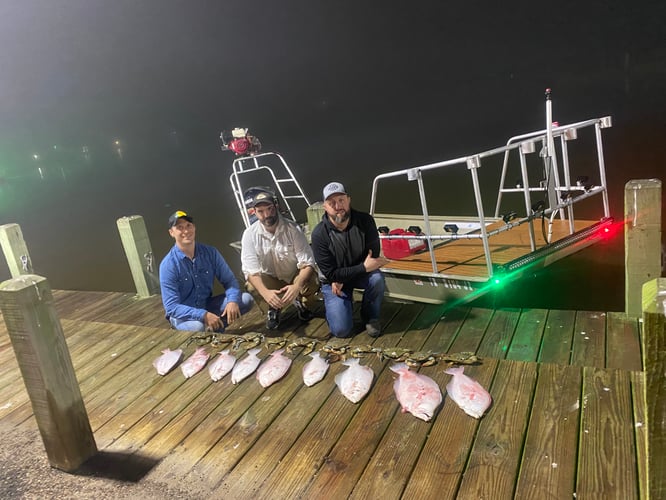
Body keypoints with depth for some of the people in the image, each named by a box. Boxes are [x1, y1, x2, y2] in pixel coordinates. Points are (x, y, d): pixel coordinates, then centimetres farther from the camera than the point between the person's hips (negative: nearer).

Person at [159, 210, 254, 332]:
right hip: (182, 314, -4)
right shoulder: (168, 265, -18)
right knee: (197, 327, -38)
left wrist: (232, 301, -26)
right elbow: (171, 307, -22)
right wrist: (204, 315, -35)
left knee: (246, 299, -14)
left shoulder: (210, 252, -7)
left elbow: (229, 280, -3)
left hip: (208, 305, 5)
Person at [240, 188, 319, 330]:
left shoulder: (292, 228, -21)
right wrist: (265, 292, -46)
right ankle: (273, 308, 3)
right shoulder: (250, 234, -18)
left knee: (311, 284, -32)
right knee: (252, 286, -30)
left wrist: (297, 286, -46)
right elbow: (251, 270, -25)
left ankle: (300, 303, 6)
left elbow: (307, 263, -25)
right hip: (270, 279, 1)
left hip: (296, 275, -1)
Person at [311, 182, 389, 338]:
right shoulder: (319, 234, -24)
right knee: (341, 330, -14)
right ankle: (344, 302, 21)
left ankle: (370, 317, -4)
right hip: (333, 280, -1)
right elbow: (331, 274, -23)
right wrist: (364, 267, -32)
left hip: (361, 273, 2)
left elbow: (373, 255, -16)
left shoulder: (365, 221, -20)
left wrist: (343, 280, -21)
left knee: (377, 278, -33)